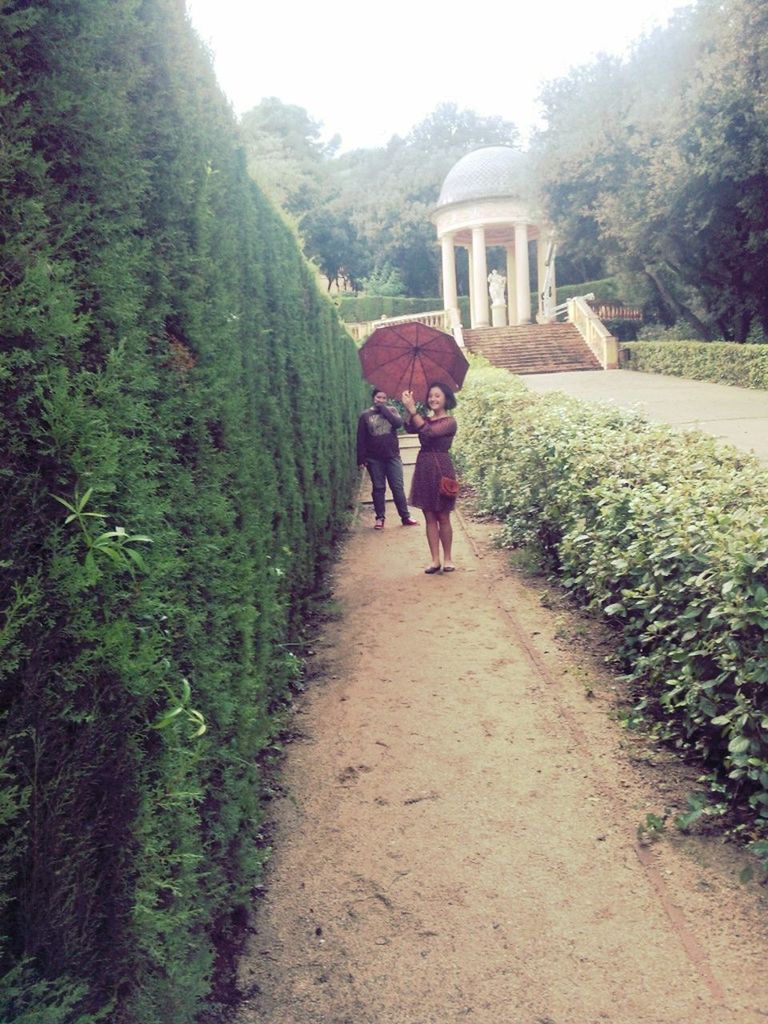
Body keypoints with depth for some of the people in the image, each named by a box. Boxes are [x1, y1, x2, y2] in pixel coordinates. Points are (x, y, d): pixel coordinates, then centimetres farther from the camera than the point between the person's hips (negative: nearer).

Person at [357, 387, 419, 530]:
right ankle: (380, 518, 13)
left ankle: (405, 517, 7)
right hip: (374, 459, -1)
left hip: (393, 456, 1)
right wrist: (361, 458, -6)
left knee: (398, 487, 2)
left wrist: (384, 409, -13)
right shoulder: (365, 415, 1)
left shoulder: (391, 410, 7)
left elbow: (399, 423, -14)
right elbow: (361, 439, 0)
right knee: (378, 488, 5)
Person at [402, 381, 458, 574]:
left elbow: (429, 431, -22)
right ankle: (435, 560, 10)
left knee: (443, 517, 1)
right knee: (429, 517, 5)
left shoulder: (449, 422, -5)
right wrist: (409, 409, -22)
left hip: (441, 469, -5)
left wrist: (412, 409, -26)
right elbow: (410, 429, -8)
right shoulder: (426, 420, 13)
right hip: (423, 469, 6)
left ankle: (448, 558, 12)